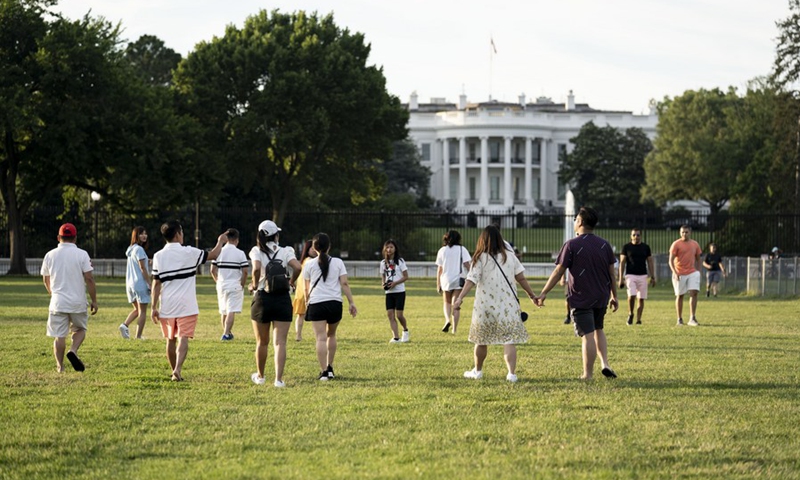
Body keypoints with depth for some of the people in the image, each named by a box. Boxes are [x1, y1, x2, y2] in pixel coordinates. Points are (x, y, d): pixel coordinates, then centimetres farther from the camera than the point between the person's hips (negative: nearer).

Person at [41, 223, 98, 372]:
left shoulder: (50, 255, 3)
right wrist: (94, 300, -2)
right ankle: (73, 350, -9)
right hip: (78, 302, -1)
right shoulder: (81, 254, -5)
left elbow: (46, 280, 16)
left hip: (58, 302, 1)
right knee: (80, 329, 17)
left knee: (59, 335, 8)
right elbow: (89, 278, -9)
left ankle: (60, 366, 6)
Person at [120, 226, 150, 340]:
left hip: (130, 284, 8)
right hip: (140, 284, -8)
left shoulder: (130, 249, 14)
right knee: (142, 311, 0)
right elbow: (142, 268, -15)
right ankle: (138, 336, -1)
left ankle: (124, 325, -2)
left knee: (137, 309, 19)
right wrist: (150, 283, -12)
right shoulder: (139, 249, -13)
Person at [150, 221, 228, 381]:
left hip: (167, 307, 3)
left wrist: (154, 307, 2)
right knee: (183, 338, -7)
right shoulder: (189, 252, -6)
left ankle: (175, 372, 24)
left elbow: (156, 284, -1)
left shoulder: (158, 256, 0)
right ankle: (178, 369, -26)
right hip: (186, 305, -3)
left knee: (171, 340, 14)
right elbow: (213, 254, 8)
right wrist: (220, 242, 28)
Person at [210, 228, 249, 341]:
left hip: (221, 285, 4)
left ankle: (227, 332, 29)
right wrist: (242, 284, 2)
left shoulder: (219, 252, 3)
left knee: (223, 311, 17)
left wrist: (218, 281, 14)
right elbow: (245, 272, -11)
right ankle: (226, 333, -17)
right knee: (231, 311, -6)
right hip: (235, 286, -4)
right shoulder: (240, 253, -7)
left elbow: (213, 270, 2)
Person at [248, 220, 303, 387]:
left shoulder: (257, 251, -2)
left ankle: (260, 376, 30)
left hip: (262, 298, 0)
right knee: (280, 342, -1)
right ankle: (278, 379, -12)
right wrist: (291, 282, 4)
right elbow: (297, 267, -14)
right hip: (283, 300, 0)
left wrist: (254, 284, -4)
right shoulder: (285, 251, 1)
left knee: (262, 342, 15)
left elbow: (256, 268, -21)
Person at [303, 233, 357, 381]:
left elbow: (307, 289, 13)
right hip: (335, 303, 2)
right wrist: (352, 302, 3)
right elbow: (344, 284, 1)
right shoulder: (338, 263, 7)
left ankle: (324, 371, -16)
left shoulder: (309, 265, 6)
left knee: (321, 338, -8)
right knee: (331, 335, 21)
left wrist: (307, 301, 30)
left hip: (316, 304, -2)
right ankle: (329, 368, 24)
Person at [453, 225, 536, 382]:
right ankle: (511, 373, -13)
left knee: (481, 340, 14)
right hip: (508, 304, 1)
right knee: (509, 340, -2)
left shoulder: (480, 259, -4)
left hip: (486, 306, -1)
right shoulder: (510, 256, 4)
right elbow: (521, 278, 6)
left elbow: (471, 280, -14)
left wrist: (460, 298, -20)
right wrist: (532, 295, 16)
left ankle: (477, 371, 28)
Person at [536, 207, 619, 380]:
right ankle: (605, 364, 9)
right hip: (601, 297, 5)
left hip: (580, 299, -5)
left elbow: (558, 271, -9)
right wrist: (614, 296, 16)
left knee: (588, 335, -4)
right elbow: (612, 273, 6)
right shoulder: (604, 245, 3)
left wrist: (544, 293, -3)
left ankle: (588, 374, 0)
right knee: (598, 330, 22)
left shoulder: (572, 245, -10)